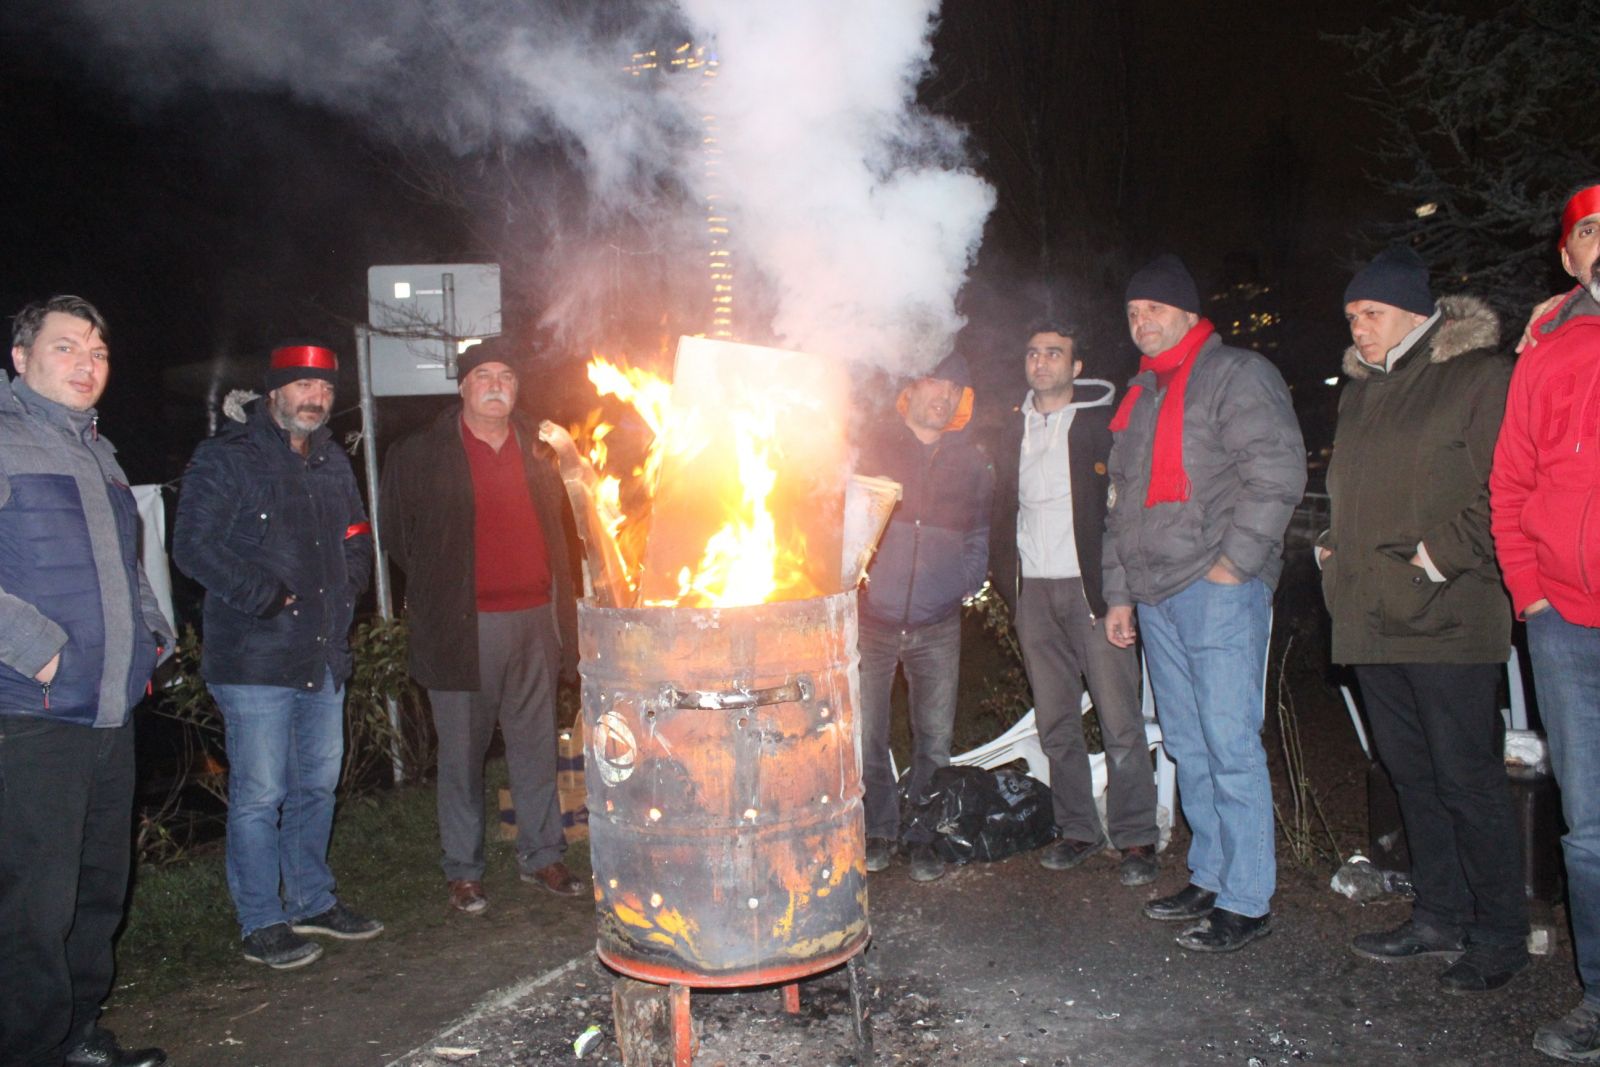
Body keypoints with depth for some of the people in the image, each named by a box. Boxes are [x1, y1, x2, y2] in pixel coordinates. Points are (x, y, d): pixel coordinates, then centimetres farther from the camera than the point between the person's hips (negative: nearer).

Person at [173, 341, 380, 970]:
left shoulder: (333, 463, 16)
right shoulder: (225, 459, -5)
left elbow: (356, 542, 25)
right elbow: (193, 546, -13)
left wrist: (346, 589, 8)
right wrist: (268, 597, -16)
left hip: (324, 654, 7)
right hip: (255, 658, -7)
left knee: (318, 784, 15)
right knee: (260, 795, -2)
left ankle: (312, 901, 30)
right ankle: (262, 925, 12)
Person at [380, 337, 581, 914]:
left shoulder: (536, 449, 12)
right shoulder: (420, 455, 0)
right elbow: (395, 532, 8)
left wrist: (558, 602, 11)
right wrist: (435, 589, 6)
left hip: (535, 617, 4)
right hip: (464, 625, -3)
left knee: (536, 744, 10)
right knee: (462, 752, 4)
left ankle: (542, 856, 24)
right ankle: (463, 872, 17)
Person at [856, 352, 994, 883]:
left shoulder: (972, 463, 9)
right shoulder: (873, 447, 3)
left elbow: (979, 536, 17)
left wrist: (968, 582, 3)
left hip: (938, 625, 1)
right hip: (873, 619, -1)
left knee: (934, 739, 5)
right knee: (867, 735, 3)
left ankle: (923, 836, 20)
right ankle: (879, 830, 21)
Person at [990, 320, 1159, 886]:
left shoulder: (1104, 423, -1)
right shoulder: (1015, 430, 14)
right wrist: (1007, 577, 9)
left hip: (1091, 586, -5)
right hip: (1034, 591, 5)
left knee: (1119, 721, -4)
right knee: (1055, 722, 10)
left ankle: (1135, 837, 6)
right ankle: (1077, 829, 21)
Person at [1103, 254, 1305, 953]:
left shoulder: (1237, 375, -3)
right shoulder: (1141, 394, 21)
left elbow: (1277, 474, -13)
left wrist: (1233, 562, -16)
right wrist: (1118, 593, 20)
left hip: (1220, 591, -8)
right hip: (1157, 598, 8)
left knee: (1231, 747, -6)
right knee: (1188, 748, 13)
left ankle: (1247, 901, 2)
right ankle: (1209, 878, 24)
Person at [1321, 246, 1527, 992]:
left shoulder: (1481, 376, -6)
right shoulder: (1361, 389, 18)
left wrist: (1438, 556, -16)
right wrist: (1333, 547, 12)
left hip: (1447, 619, -8)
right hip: (1371, 617, 8)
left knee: (1467, 778, -1)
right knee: (1412, 774, 14)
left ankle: (1499, 934, 14)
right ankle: (1440, 917, 27)